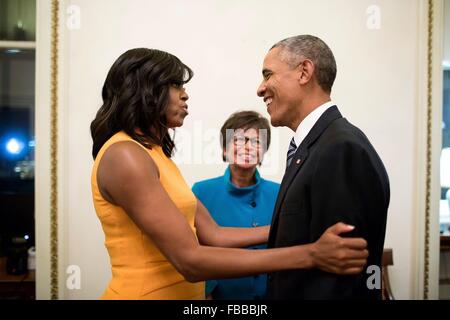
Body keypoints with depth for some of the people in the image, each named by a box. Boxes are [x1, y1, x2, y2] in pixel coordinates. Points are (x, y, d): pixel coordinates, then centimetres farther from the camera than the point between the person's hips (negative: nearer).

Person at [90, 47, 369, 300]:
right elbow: (190, 260, -25)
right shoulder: (124, 155, -18)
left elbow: (211, 235, 5)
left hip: (180, 292, 8)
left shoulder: (153, 154, 10)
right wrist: (310, 255, -27)